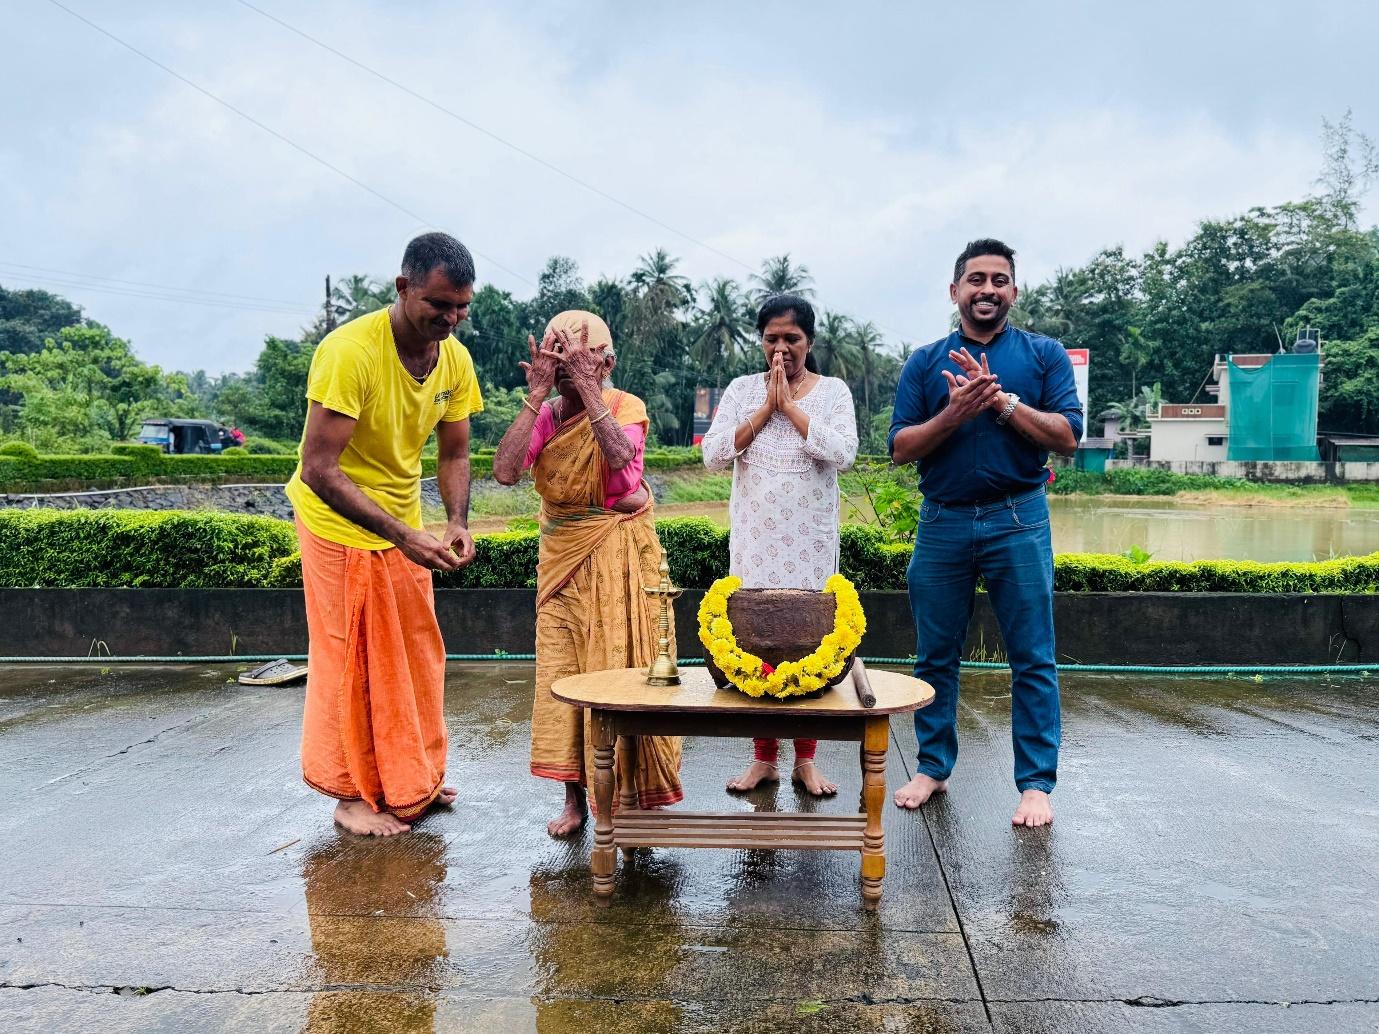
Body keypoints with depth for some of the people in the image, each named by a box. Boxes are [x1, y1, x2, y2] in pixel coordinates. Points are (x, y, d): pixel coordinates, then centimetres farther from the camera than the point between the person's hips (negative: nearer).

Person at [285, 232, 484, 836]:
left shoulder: (456, 360, -7)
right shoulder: (350, 352, -28)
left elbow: (454, 454, 3)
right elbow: (318, 470, -30)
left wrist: (456, 524, -16)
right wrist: (403, 536, -35)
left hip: (404, 526, 7)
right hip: (341, 524, -7)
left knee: (417, 655, 14)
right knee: (354, 662, 4)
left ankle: (414, 780, 31)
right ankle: (354, 794, 21)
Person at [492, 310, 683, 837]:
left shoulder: (626, 406, -6)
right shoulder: (545, 414, 0)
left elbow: (619, 454, -29)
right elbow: (505, 471, -17)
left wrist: (588, 389, -24)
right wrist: (536, 396, -17)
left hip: (620, 553, -3)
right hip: (564, 555, 3)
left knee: (625, 664, -1)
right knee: (563, 668, 2)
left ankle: (643, 790, 14)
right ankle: (575, 796, 14)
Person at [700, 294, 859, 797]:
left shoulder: (833, 391, 4)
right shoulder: (742, 390, 7)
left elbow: (843, 452, -14)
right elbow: (713, 454, -5)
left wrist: (789, 405, -12)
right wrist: (766, 408, -9)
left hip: (810, 539, -1)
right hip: (754, 538, 1)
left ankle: (805, 759, 15)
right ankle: (764, 757, 15)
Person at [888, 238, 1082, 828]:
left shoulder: (1044, 355, 6)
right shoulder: (925, 363, 9)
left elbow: (1067, 437, -4)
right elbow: (901, 448, 1)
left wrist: (1002, 400, -14)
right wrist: (955, 413, -14)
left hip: (1018, 520, -1)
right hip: (943, 522, 2)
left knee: (1032, 659, 1)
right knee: (935, 656, 9)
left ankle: (1036, 782, 11)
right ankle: (933, 767, 23)